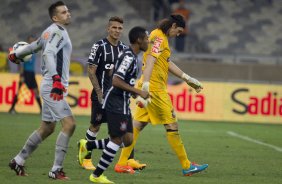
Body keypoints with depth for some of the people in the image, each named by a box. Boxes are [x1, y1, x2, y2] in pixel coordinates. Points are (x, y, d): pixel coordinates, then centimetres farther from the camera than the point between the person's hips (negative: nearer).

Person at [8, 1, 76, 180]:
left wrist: (16, 55, 51)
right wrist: (56, 79, -41)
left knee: (47, 128, 16)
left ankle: (18, 161, 25)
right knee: (69, 124, -16)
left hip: (51, 87, 10)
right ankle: (56, 170, -15)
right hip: (53, 86, -10)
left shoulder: (51, 32, 17)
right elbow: (48, 53, -28)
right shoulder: (58, 32, -12)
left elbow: (34, 46, 32)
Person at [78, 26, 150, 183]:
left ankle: (87, 145, 17)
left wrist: (137, 96, 20)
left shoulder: (133, 57, 14)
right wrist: (139, 92, -22)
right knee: (117, 140, -6)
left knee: (127, 140, 8)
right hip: (116, 104, -10)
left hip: (123, 104, 10)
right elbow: (116, 81, -25)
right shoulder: (129, 57, -17)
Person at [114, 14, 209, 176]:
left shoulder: (162, 37, 20)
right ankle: (186, 166, 2)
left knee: (138, 124, 8)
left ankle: (122, 163, 7)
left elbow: (168, 63, 29)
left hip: (150, 87, 10)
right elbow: (150, 60, -23)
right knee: (172, 124, -3)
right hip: (156, 88, -10)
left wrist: (188, 79, 32)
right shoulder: (159, 37, -12)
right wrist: (145, 85, -33)